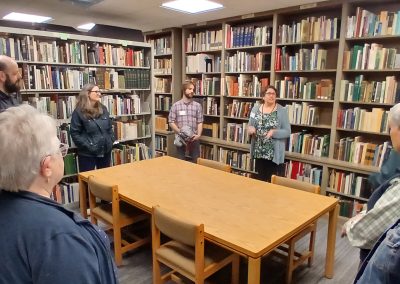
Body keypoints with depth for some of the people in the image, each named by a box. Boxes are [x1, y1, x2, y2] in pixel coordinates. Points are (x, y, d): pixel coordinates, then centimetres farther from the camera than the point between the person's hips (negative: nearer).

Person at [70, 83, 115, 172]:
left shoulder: (103, 109, 8)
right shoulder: (79, 112, -8)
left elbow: (110, 127, 15)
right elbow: (75, 133, -11)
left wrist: (111, 141, 2)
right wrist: (88, 146, -17)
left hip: (105, 151, 5)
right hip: (87, 154, -5)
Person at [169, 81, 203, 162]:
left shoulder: (198, 105, 3)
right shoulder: (175, 105, 1)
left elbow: (200, 122, 1)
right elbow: (171, 122, 0)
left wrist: (198, 135, -13)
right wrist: (179, 132, -14)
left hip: (194, 139, 1)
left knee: (196, 161, 5)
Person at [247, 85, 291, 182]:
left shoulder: (282, 110, -6)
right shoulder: (256, 108, 4)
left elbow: (287, 132, -7)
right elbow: (250, 126, 10)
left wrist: (274, 132, -24)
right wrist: (250, 128, -13)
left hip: (274, 152, -3)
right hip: (259, 151, 3)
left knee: (272, 180, 5)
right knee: (260, 179, 12)